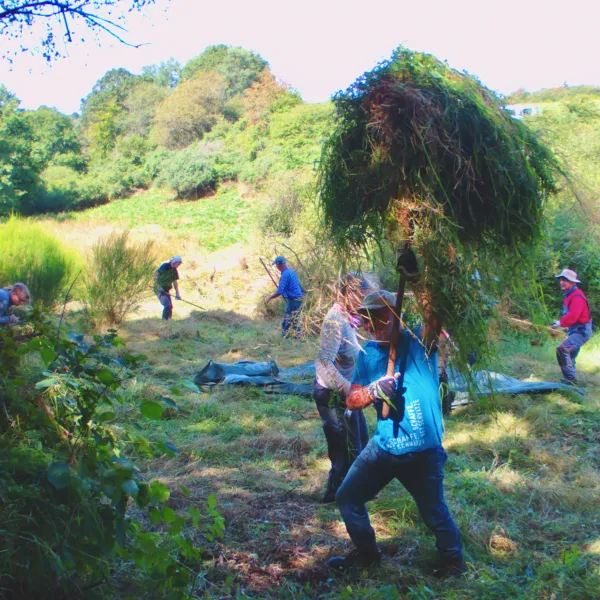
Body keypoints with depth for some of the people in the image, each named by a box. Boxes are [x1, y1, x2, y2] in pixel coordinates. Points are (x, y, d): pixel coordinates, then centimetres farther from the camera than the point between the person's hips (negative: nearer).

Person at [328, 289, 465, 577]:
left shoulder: (419, 342, -12)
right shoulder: (368, 353, 2)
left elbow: (436, 319, -33)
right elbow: (351, 401, 0)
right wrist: (373, 391, -19)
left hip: (423, 451, -5)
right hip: (383, 447, 5)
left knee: (434, 512, 9)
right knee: (347, 498, 12)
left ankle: (453, 560, 39)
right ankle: (366, 552, 37)